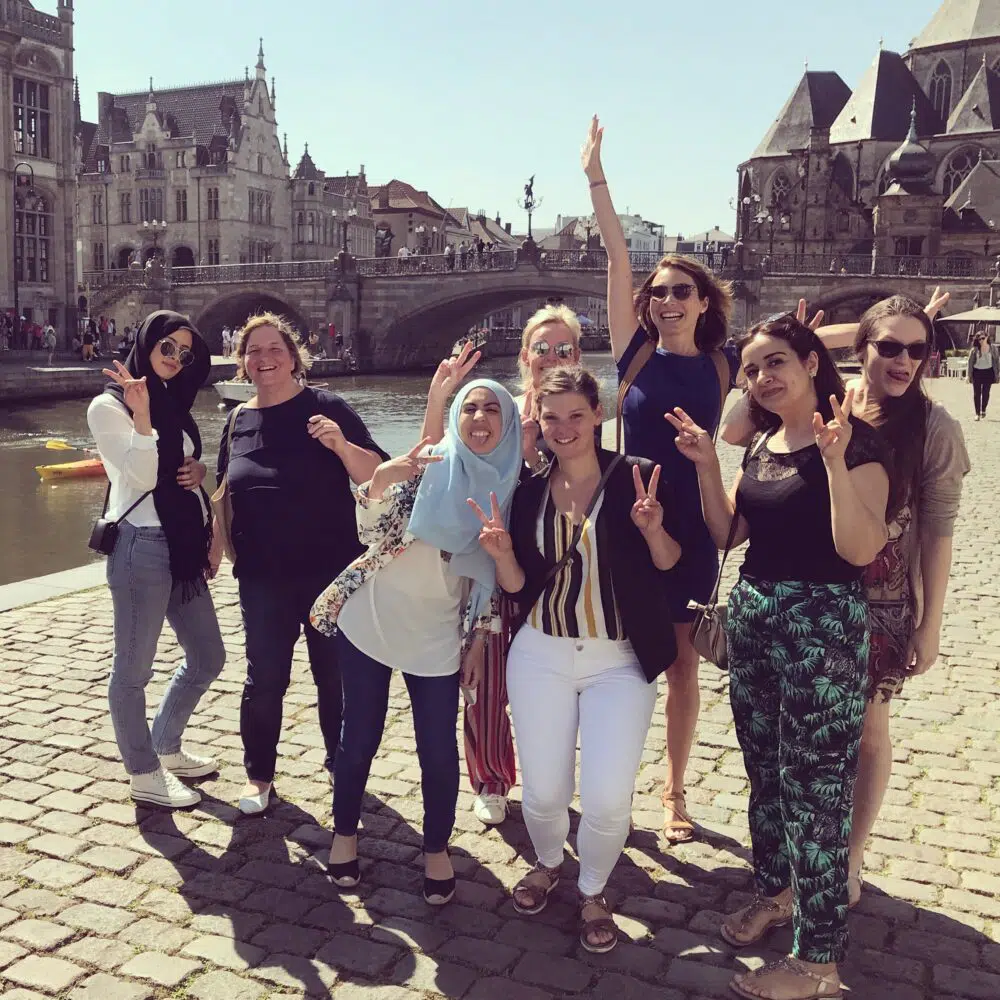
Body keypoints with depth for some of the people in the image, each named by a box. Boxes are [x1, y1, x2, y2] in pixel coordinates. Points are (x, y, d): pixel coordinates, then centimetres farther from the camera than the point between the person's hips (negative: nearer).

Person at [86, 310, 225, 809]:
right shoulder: (109, 406, -6)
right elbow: (143, 475, -16)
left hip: (183, 545, 8)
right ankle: (143, 775, 18)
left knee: (208, 658, 14)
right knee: (133, 668, 4)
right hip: (140, 547, -8)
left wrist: (200, 470, 3)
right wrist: (141, 413, -24)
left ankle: (166, 748, 33)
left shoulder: (173, 406, 17)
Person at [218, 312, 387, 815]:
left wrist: (341, 444, -27)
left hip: (330, 571, -2)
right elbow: (227, 493, 18)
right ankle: (258, 774, 27)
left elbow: (376, 476, -11)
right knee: (264, 678, 9)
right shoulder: (238, 420, 6)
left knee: (336, 674, 11)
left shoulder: (325, 408, -6)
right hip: (262, 579, 2)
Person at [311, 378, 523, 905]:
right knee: (359, 737, 8)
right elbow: (371, 532, -15)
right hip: (370, 620, -1)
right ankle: (345, 834, 31)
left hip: (438, 637, 2)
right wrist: (381, 478, -33)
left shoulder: (511, 487, 0)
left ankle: (437, 850, 25)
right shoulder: (428, 464, -8)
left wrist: (477, 642, 5)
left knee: (439, 749, 2)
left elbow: (497, 575, 7)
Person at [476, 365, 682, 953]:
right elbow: (520, 588, 5)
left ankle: (594, 893, 22)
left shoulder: (637, 476, -7)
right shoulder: (530, 493, 3)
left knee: (609, 800, -10)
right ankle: (548, 865, 39)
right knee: (543, 793, 4)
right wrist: (502, 553, -15)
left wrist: (653, 529, -23)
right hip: (540, 657, 3)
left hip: (620, 661, -2)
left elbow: (671, 566, -4)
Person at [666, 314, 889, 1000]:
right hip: (752, 615, 8)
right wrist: (706, 464, -1)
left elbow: (860, 550, -22)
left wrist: (835, 460, -31)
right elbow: (725, 534, 11)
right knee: (764, 770, 19)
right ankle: (775, 890, 40)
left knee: (814, 785, -1)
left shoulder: (857, 442, -12)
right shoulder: (762, 443, 11)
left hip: (822, 623, -8)